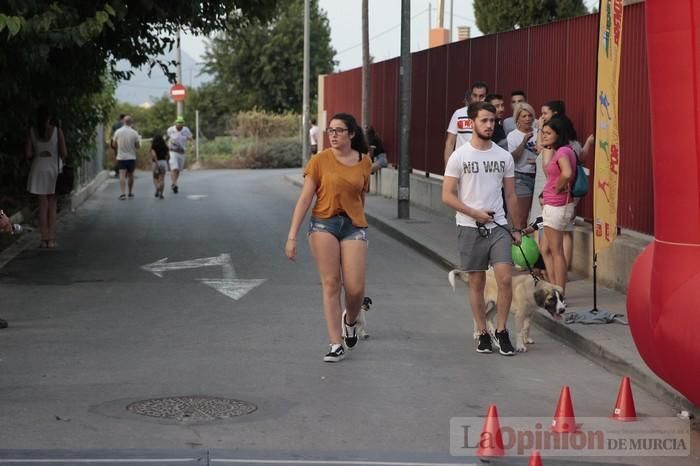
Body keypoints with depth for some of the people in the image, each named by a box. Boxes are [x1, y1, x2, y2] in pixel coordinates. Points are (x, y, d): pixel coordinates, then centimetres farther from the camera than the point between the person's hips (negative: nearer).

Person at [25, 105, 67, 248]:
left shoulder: (32, 131, -3)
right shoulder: (57, 131, -7)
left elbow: (28, 154, -5)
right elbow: (64, 153, -8)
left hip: (39, 170, 1)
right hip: (54, 168, -1)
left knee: (43, 205, 7)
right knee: (52, 205, 6)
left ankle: (44, 239, 4)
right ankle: (51, 238, 2)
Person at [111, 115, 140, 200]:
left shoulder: (118, 132, -4)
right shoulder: (134, 133, -6)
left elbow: (114, 145, 5)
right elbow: (138, 146, -2)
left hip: (121, 157, -1)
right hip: (131, 157, 1)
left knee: (122, 175, -7)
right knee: (130, 175, 15)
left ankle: (123, 193, -21)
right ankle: (130, 192, 25)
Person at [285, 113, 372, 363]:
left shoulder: (364, 162, 4)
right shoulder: (320, 160, -3)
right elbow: (305, 198, -4)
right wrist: (292, 236, -10)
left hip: (354, 225, 2)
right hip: (323, 223, -2)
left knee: (355, 288, -6)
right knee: (330, 283, -3)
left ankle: (350, 320, 29)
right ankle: (336, 344, 4)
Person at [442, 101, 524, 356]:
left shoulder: (504, 156, 6)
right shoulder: (459, 156, -4)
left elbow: (510, 195, 12)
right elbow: (447, 196, -6)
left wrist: (517, 228, 10)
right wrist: (475, 213, -14)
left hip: (498, 226, 2)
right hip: (470, 228, -2)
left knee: (505, 278, -10)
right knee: (477, 282, 5)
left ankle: (501, 331, 4)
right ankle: (482, 333, 16)